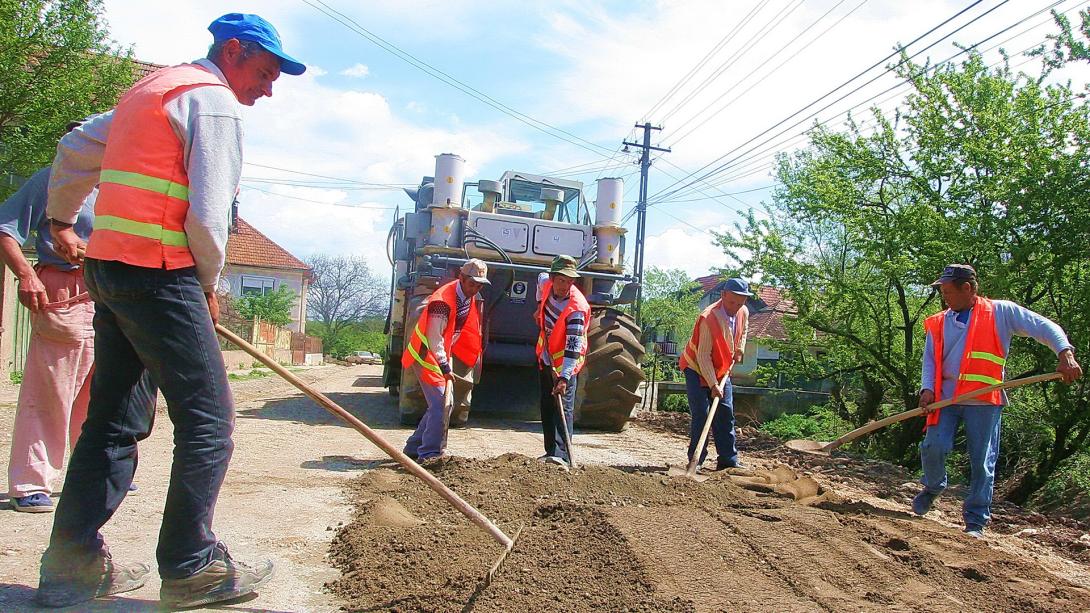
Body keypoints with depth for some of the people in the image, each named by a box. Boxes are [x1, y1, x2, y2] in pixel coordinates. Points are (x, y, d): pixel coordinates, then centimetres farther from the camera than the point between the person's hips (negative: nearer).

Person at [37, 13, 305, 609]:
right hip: (159, 275, -10)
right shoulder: (214, 100, -7)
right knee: (208, 420, -3)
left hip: (108, 268, 10)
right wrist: (209, 284, -1)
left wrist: (61, 219, 43)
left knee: (114, 420, 13)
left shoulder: (151, 90, 23)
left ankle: (73, 565, 17)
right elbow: (207, 215, -15)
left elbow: (74, 149, 32)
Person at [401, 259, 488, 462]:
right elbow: (434, 338, -28)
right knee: (441, 405, -14)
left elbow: (469, 329, 15)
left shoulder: (470, 297, 3)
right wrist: (444, 366, -30)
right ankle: (430, 455, -8)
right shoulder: (443, 301, -26)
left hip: (442, 355, 9)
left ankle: (414, 449, 20)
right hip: (426, 356, -9)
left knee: (440, 405, 12)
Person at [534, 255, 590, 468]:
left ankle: (561, 455, -24)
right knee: (546, 407, 12)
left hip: (565, 362, -8)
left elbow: (573, 346, -34)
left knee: (564, 407, -17)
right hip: (546, 357, 8)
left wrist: (564, 377, -41)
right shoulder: (547, 284, -10)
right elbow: (540, 279, 19)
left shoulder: (577, 308, -30)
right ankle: (551, 451, 21)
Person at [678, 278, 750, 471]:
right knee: (700, 415, -10)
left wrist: (739, 350, 5)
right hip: (697, 369, -6)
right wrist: (713, 385, -32)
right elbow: (703, 356, -29)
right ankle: (695, 461, -4)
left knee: (726, 415, 5)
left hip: (722, 370, 6)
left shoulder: (744, 312, -8)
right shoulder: (708, 318, -30)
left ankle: (728, 460, 10)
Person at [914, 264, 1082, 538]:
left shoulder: (1001, 312, 1)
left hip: (984, 402, -2)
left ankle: (976, 521, 12)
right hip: (945, 399, 3)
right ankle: (933, 486, 23)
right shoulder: (938, 323, 11)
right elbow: (930, 359, 10)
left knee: (982, 462, 1)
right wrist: (927, 388, -7)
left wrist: (1065, 354, -20)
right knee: (933, 447, -9)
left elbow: (1044, 327, -2)